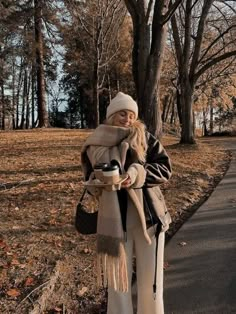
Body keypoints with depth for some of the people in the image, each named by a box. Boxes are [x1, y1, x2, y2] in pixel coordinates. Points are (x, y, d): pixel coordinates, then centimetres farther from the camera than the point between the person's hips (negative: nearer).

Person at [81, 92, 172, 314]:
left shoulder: (145, 138, 1)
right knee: (117, 275, 12)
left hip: (148, 214, 0)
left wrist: (138, 173, -21)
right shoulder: (97, 144, 1)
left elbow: (165, 168, -5)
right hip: (115, 217, 0)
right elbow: (91, 179, 6)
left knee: (150, 277, 12)